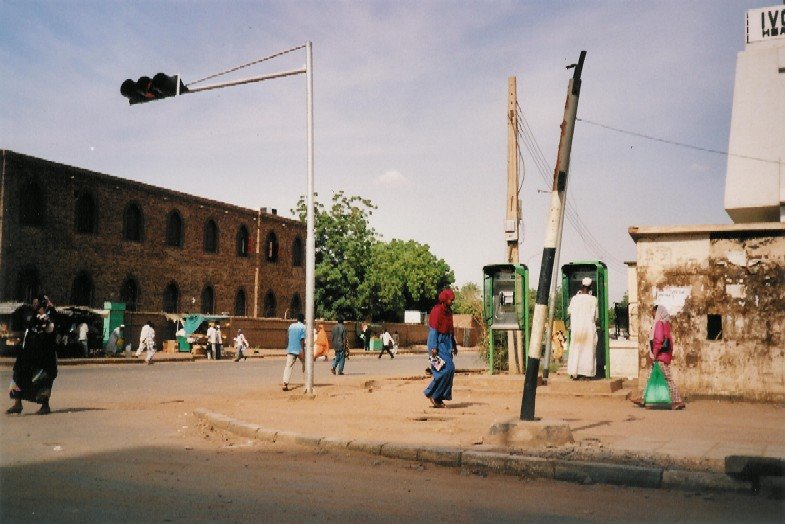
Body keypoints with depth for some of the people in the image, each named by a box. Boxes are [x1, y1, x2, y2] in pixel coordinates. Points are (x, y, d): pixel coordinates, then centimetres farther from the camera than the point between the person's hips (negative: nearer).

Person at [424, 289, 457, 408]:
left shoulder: (449, 311, 14)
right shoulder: (437, 310, -13)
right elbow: (433, 329, -16)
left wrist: (454, 345, 21)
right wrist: (433, 347, -22)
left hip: (447, 343, 9)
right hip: (439, 343, -9)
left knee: (449, 370, 5)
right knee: (447, 368, -15)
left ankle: (438, 398, 11)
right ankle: (431, 393, -4)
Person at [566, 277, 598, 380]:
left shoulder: (575, 298, -1)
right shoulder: (593, 299, -5)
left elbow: (569, 311, 12)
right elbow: (595, 316, -1)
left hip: (576, 328, 1)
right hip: (589, 328, -1)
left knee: (576, 349, 8)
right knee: (588, 350, 4)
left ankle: (575, 372, 7)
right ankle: (586, 373, 2)